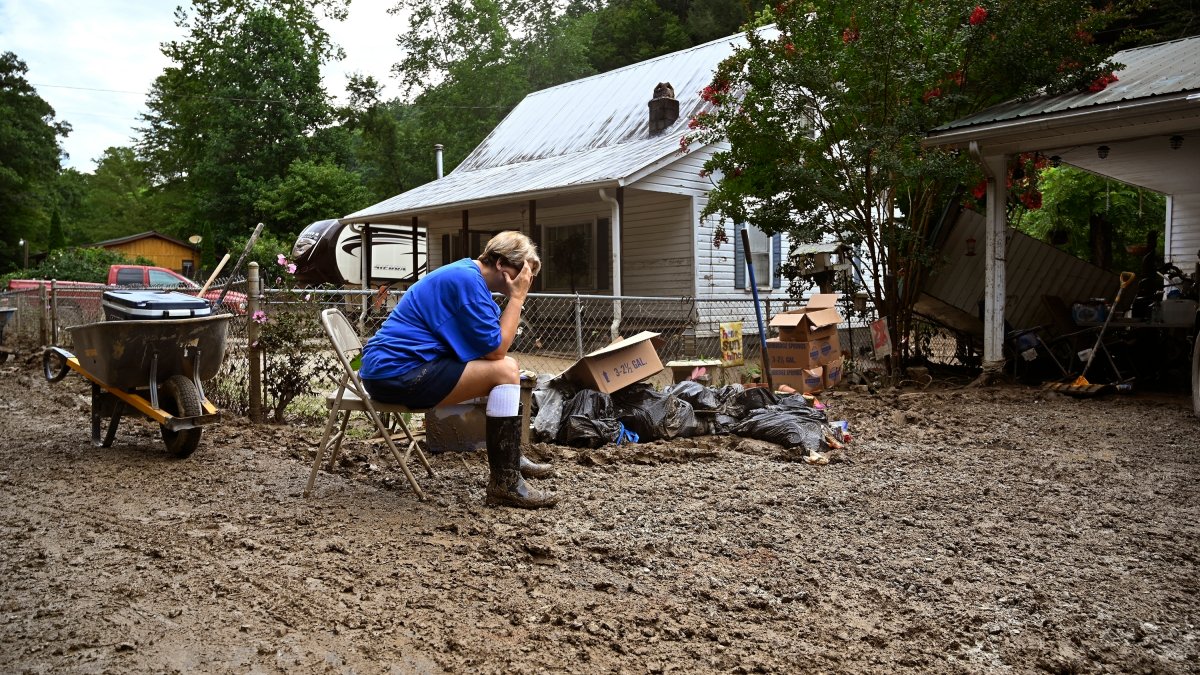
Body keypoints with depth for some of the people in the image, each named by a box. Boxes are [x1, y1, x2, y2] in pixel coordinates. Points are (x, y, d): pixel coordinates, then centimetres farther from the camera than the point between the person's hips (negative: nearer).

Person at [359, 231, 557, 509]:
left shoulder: (465, 274, 15)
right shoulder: (467, 280, -16)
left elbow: (491, 347, 15)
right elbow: (496, 350, -18)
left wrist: (515, 297, 5)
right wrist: (517, 297, -12)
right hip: (397, 372, -11)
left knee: (501, 367, 18)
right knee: (505, 370, -17)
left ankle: (511, 456, 26)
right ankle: (505, 483, -15)